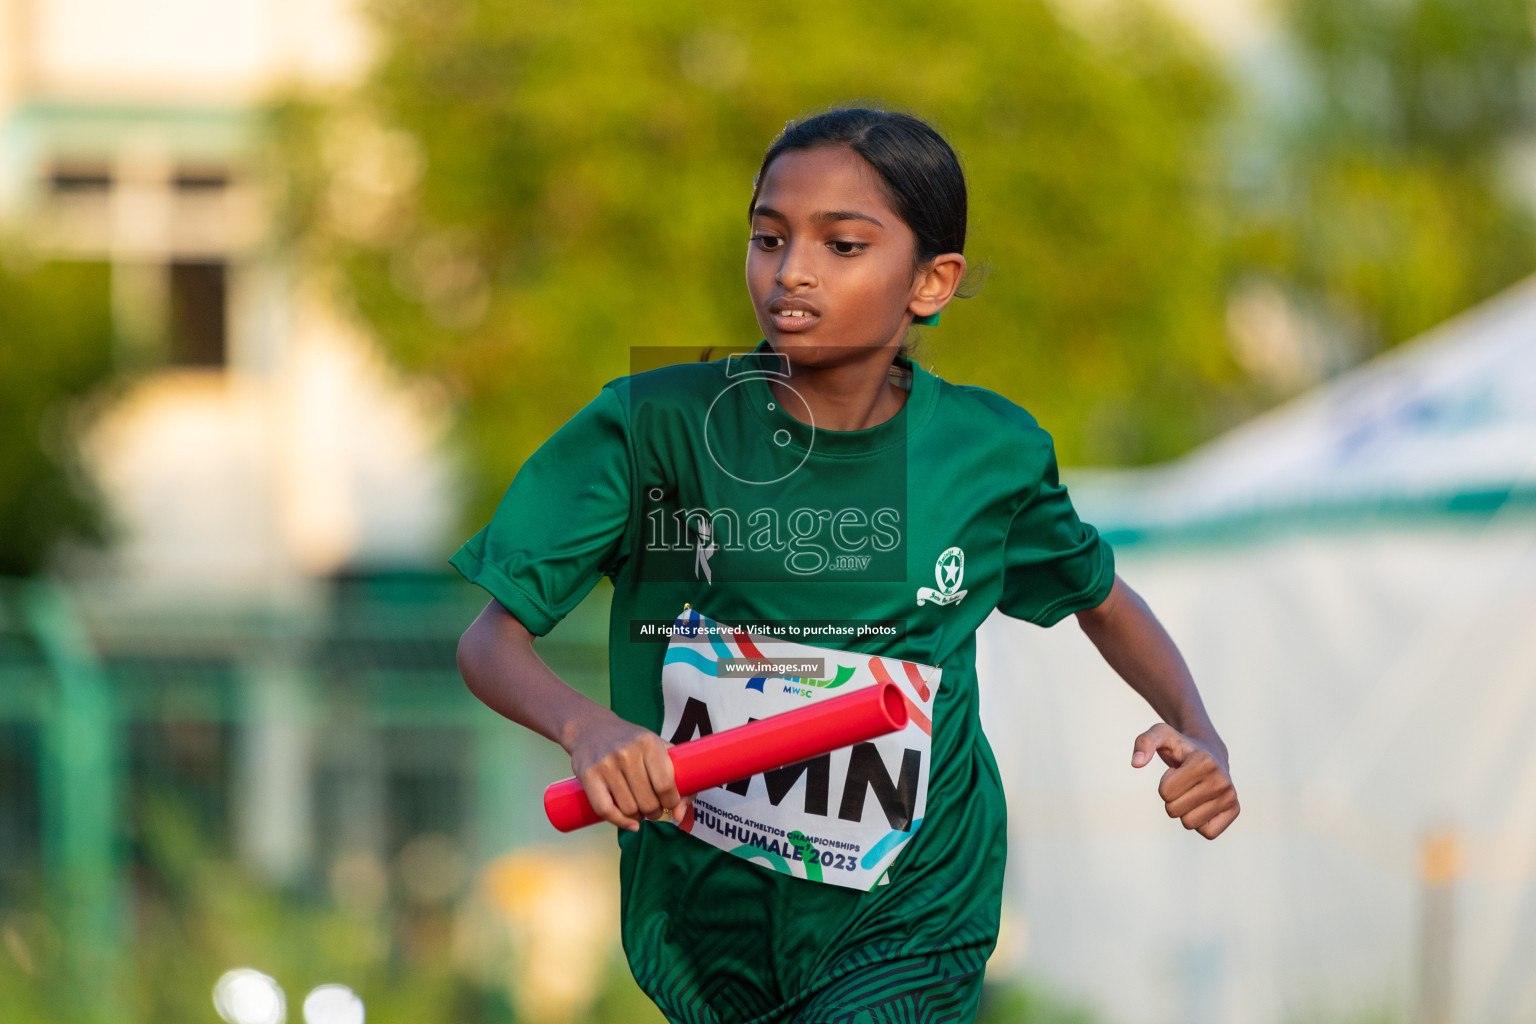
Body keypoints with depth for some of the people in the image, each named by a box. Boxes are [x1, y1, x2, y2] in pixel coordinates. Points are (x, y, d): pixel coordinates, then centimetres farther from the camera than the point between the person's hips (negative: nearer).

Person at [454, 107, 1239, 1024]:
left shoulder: (989, 454, -6)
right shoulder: (655, 426, -12)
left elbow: (1102, 599, 13)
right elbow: (492, 638, -12)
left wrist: (1197, 733, -5)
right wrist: (584, 726, -33)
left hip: (906, 925, -1)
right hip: (701, 916, 1)